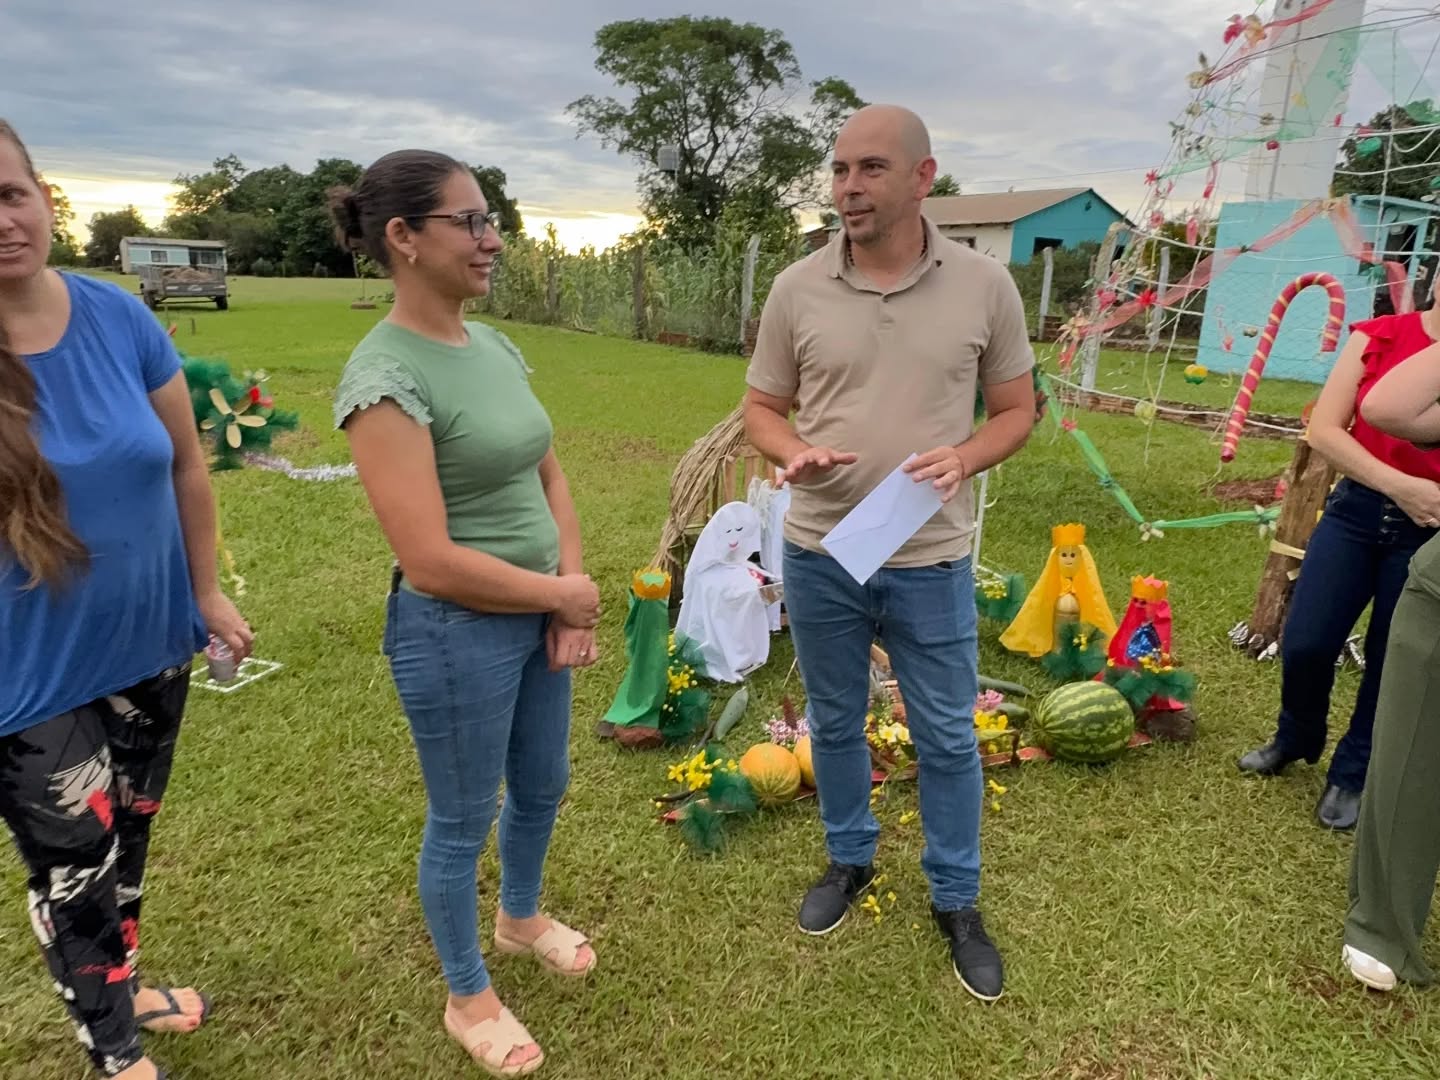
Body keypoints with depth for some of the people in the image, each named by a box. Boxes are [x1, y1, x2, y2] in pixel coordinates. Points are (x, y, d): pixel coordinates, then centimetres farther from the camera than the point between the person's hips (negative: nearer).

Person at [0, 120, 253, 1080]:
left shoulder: (120, 319, -9)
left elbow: (185, 464, 1)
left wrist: (208, 592, 4)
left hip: (151, 649, 4)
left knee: (128, 843, 24)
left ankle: (122, 987, 51)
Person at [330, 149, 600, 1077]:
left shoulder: (494, 347, 3)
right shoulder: (387, 378, -21)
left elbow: (549, 479, 9)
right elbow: (431, 564, -25)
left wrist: (574, 596, -4)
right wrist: (567, 594, -13)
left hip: (538, 615, 8)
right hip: (458, 634, -8)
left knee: (543, 786, 25)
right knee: (463, 820, 13)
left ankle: (523, 916, 54)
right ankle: (469, 997, 39)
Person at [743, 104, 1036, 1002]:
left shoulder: (984, 285, -5)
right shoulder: (798, 288, -3)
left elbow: (1017, 408, 3)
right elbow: (763, 408, 5)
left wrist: (964, 460, -17)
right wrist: (794, 453, -18)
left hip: (932, 561, -1)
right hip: (819, 555, 1)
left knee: (948, 737, 12)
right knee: (835, 722, 18)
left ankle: (957, 900, 34)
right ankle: (850, 859, 43)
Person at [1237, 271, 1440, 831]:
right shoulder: (1377, 337, -2)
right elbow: (1324, 429, -7)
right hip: (1357, 510, 1)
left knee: (1392, 663, 11)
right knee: (1304, 644, 2)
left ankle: (1352, 775, 32)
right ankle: (1295, 739, 33)